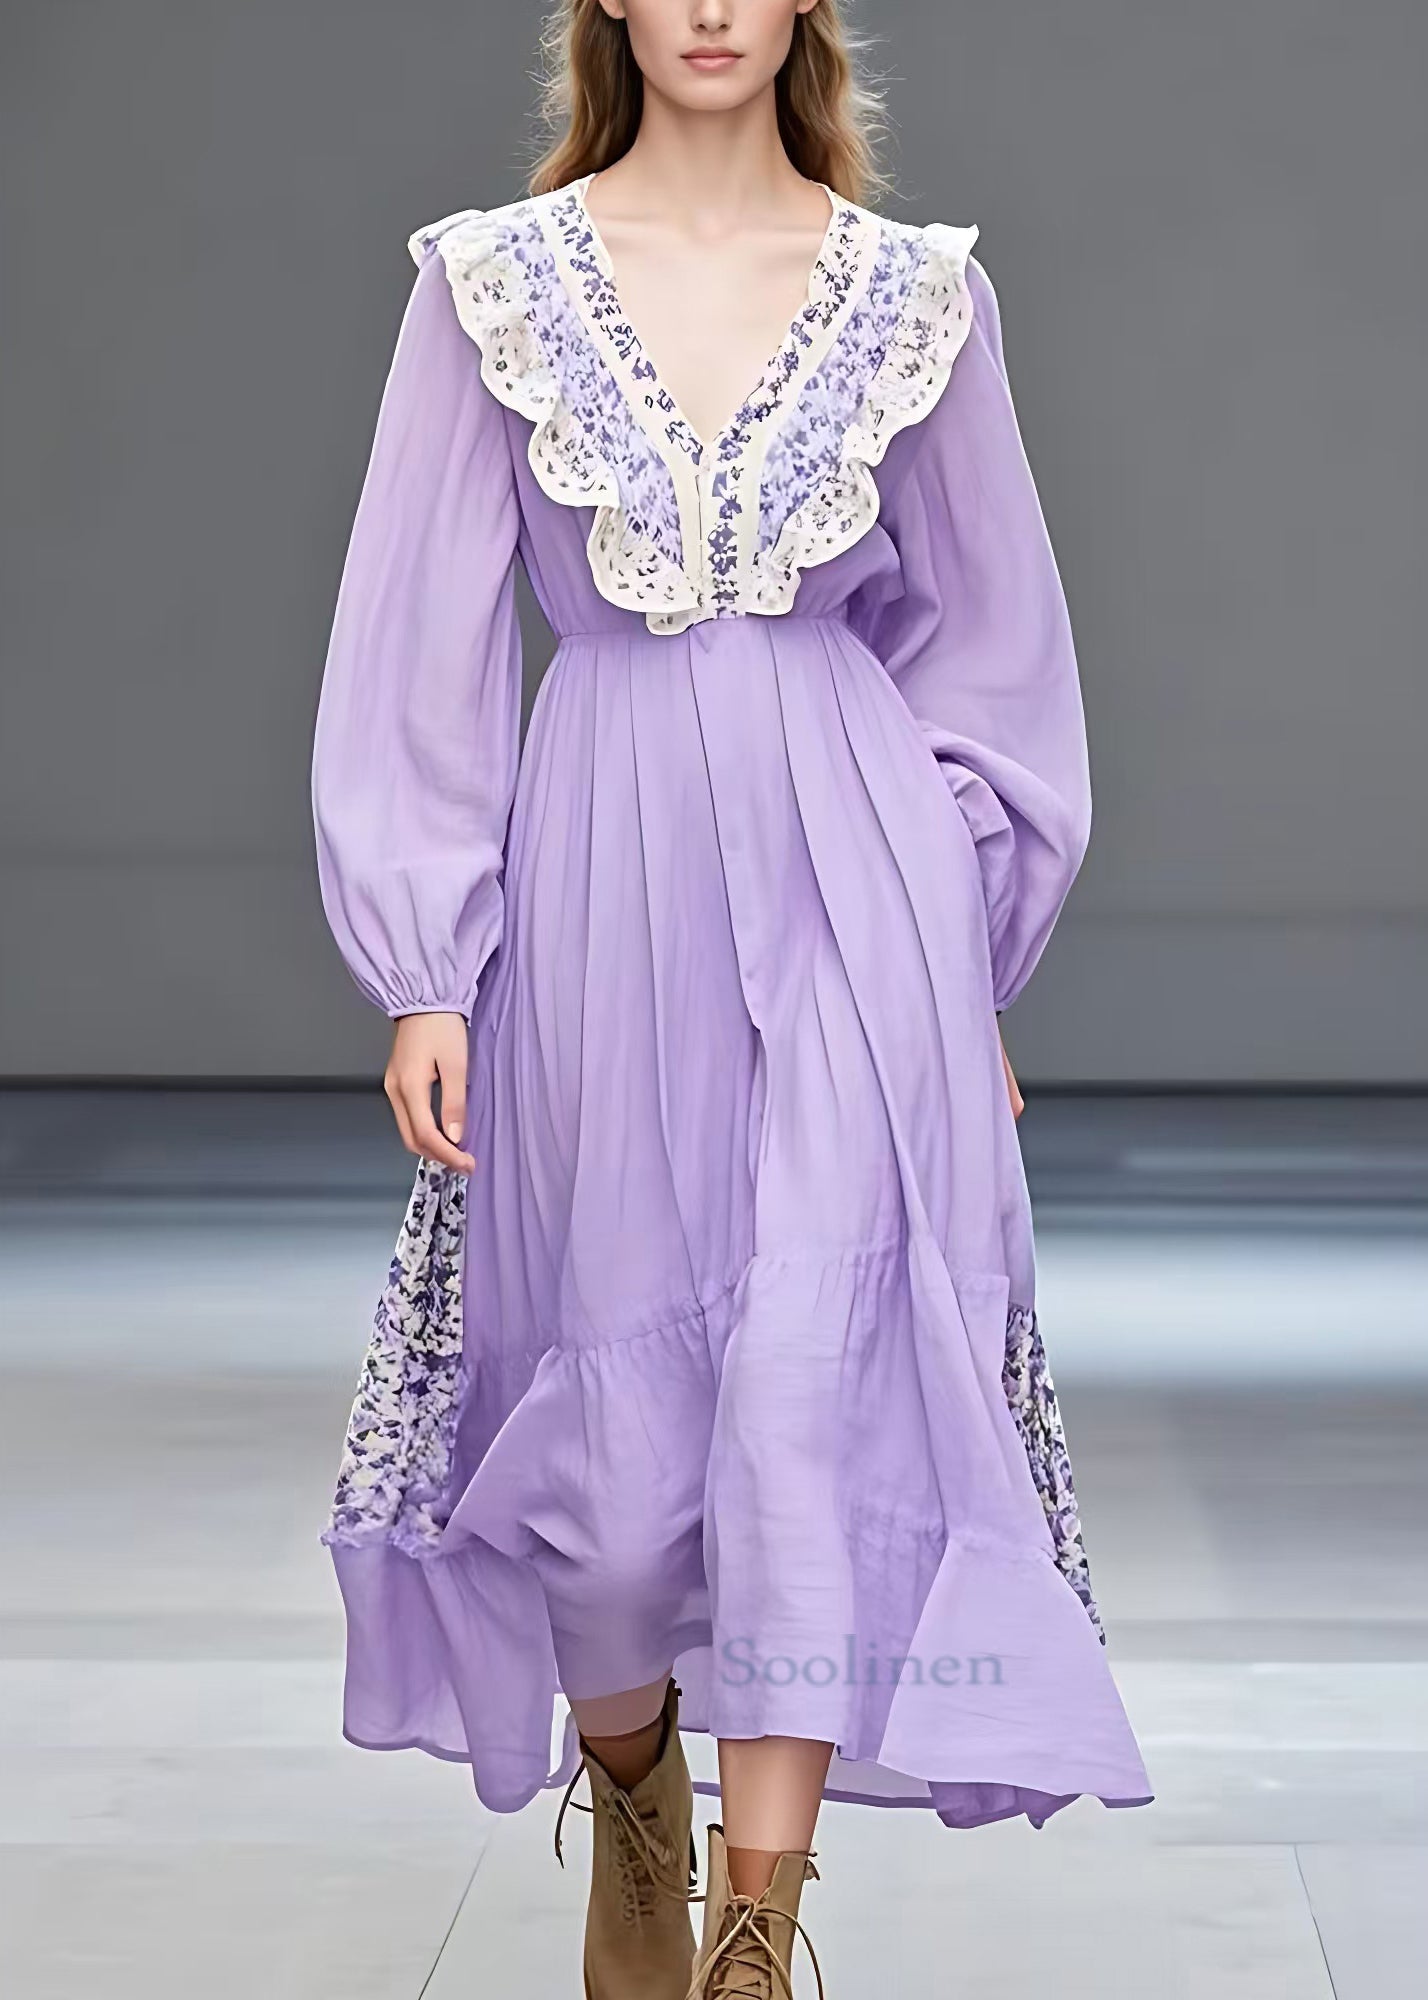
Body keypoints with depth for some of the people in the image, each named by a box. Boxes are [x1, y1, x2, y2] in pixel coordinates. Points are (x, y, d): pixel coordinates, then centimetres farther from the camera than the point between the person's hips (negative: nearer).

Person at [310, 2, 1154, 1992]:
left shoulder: (917, 292, 5)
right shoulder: (494, 281, 3)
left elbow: (989, 638, 11)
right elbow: (419, 640, 3)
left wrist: (969, 951, 9)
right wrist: (423, 974, -2)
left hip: (851, 878, 0)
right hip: (599, 882, 0)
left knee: (820, 1379, -10)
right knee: (607, 1401, 5)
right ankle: (635, 1809, 34)